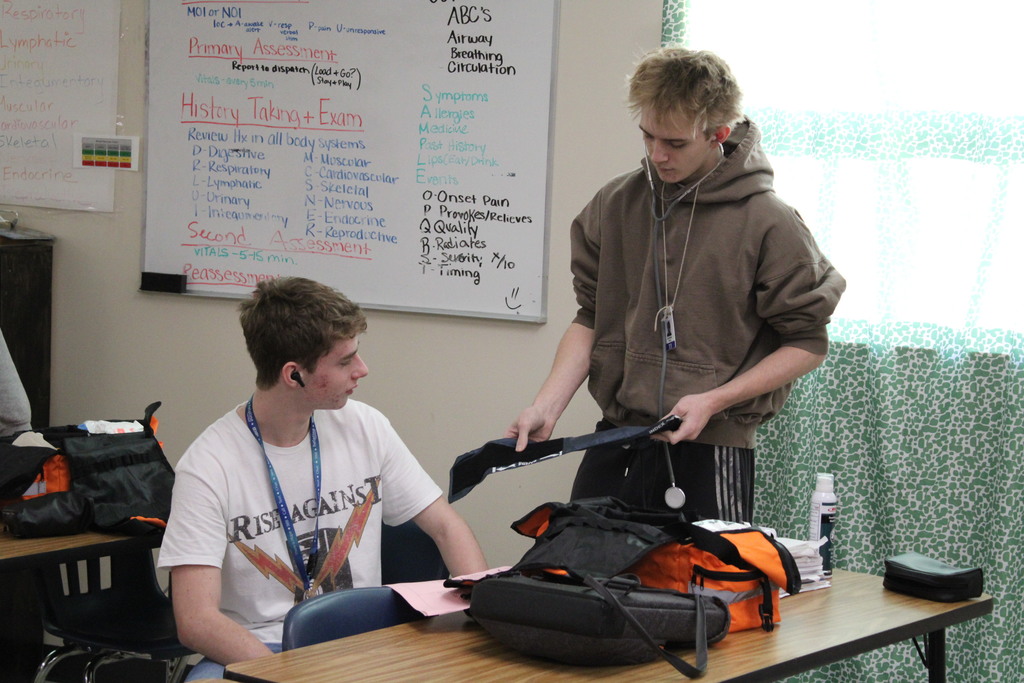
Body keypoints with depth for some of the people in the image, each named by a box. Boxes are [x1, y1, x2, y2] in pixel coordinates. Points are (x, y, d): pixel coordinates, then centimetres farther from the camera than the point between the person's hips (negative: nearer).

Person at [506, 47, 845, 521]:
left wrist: (713, 401, -14)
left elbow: (807, 343, -3)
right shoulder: (614, 205, 4)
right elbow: (591, 319, 10)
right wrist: (547, 405, -4)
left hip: (712, 451, -4)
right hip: (613, 447, 4)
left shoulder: (769, 223, -8)